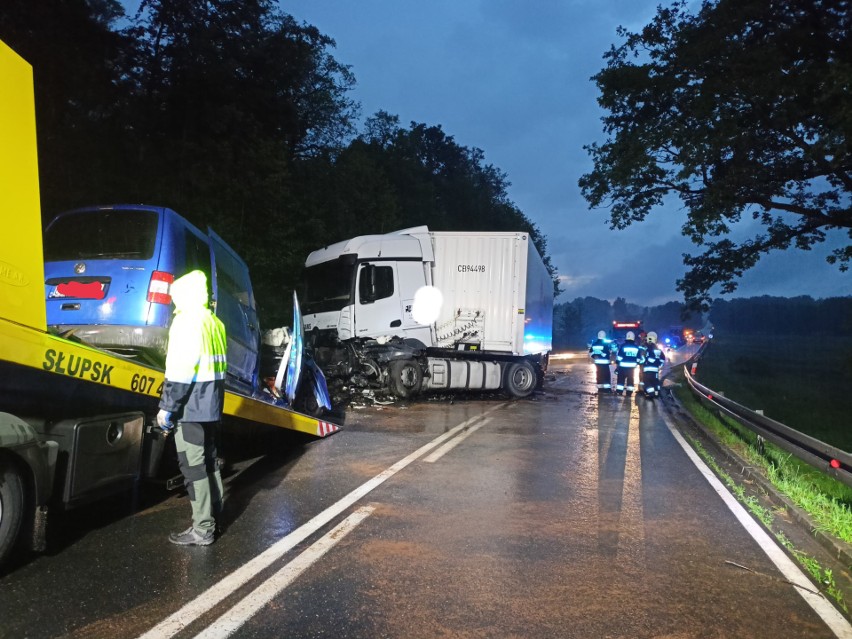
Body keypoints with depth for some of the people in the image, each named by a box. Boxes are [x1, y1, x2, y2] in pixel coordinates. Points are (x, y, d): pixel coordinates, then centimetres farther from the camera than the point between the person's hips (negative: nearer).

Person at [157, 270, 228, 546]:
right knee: (208, 460, 18)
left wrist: (167, 407, -16)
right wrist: (211, 397, 19)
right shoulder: (215, 322, 15)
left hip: (190, 404, -9)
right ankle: (214, 515, 29)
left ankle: (202, 529, 0)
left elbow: (180, 368, -20)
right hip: (211, 402, 9)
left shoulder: (187, 320, -13)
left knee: (193, 465, -4)